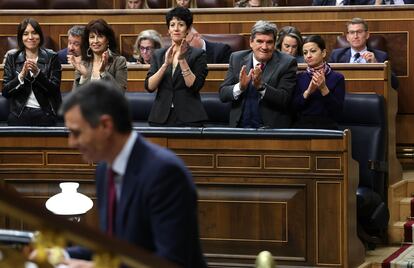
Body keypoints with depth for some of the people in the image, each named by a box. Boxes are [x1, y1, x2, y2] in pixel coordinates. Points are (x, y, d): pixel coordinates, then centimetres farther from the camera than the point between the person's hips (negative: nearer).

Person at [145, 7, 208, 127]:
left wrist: (182, 60, -17)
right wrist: (166, 64, -15)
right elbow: (149, 86, -2)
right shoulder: (159, 54, 10)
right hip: (161, 117, 3)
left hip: (188, 118, -2)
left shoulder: (198, 54, 1)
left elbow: (195, 86, -10)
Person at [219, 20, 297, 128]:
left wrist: (261, 86, -22)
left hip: (272, 127, -3)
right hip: (240, 126, 3)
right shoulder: (236, 58, 8)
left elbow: (285, 100, -9)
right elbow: (223, 94, 5)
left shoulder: (287, 62, -2)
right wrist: (240, 87, -14)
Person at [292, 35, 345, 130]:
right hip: (301, 126, 1)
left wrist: (323, 88, -14)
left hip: (327, 127, -1)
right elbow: (293, 108, 2)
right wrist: (308, 91, -12)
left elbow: (337, 112, -4)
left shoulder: (337, 78, 3)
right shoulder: (299, 78, 12)